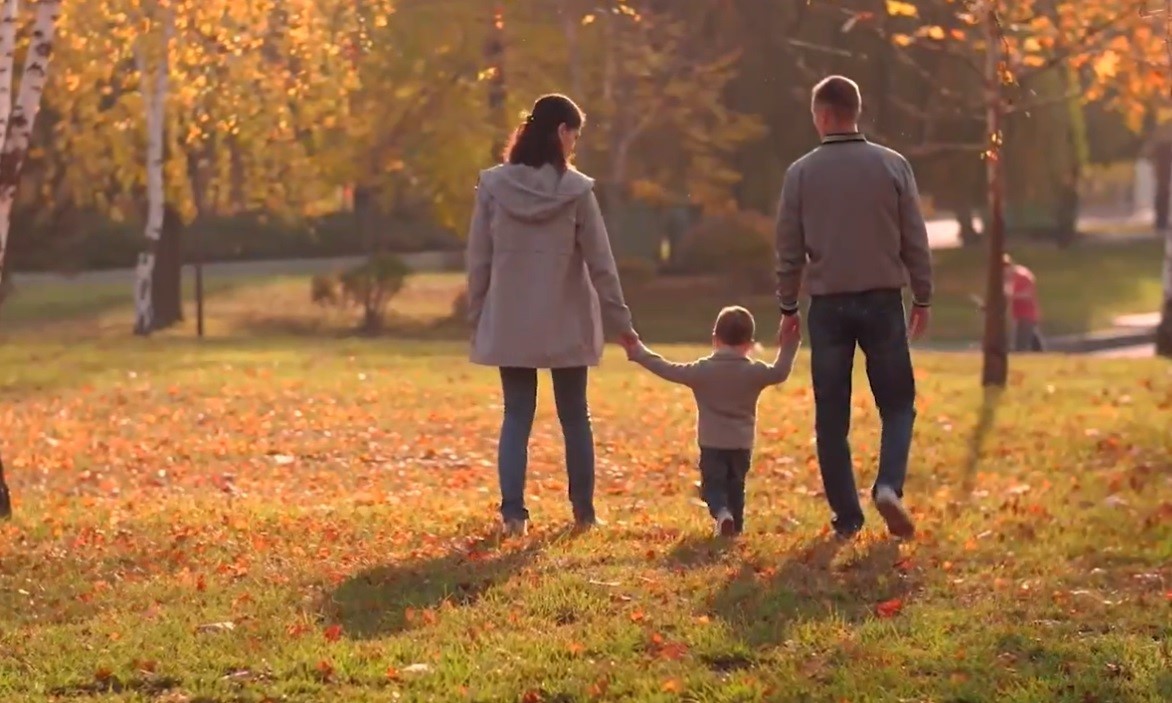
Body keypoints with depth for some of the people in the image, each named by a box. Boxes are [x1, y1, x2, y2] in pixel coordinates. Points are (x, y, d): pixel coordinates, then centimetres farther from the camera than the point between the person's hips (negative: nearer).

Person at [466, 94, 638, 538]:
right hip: (567, 324, -1)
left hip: (509, 325, 1)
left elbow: (478, 261, 0)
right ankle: (583, 511, 18)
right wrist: (620, 322, 1)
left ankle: (513, 511, -4)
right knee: (575, 416, 12)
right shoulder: (576, 190, -9)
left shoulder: (493, 186, -4)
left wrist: (477, 318, 8)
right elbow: (600, 263, -6)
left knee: (516, 416, 6)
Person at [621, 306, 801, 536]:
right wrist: (788, 348, 14)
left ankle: (721, 513, -24)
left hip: (711, 444, -2)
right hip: (741, 445, 2)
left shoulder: (702, 370, -8)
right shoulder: (754, 372, -6)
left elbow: (668, 370, -4)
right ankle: (736, 526, 23)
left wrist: (639, 353, 5)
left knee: (713, 484, 3)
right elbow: (780, 372, 2)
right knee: (735, 486, 18)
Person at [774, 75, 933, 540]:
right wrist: (922, 298, 11)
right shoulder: (892, 166, -1)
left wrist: (787, 306, 11)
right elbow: (915, 240, 1)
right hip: (883, 300, 0)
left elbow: (789, 249, 1)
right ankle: (889, 484, -13)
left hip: (828, 305, 0)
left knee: (832, 417, 6)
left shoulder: (802, 173, -2)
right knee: (897, 403, 10)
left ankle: (847, 517, 5)